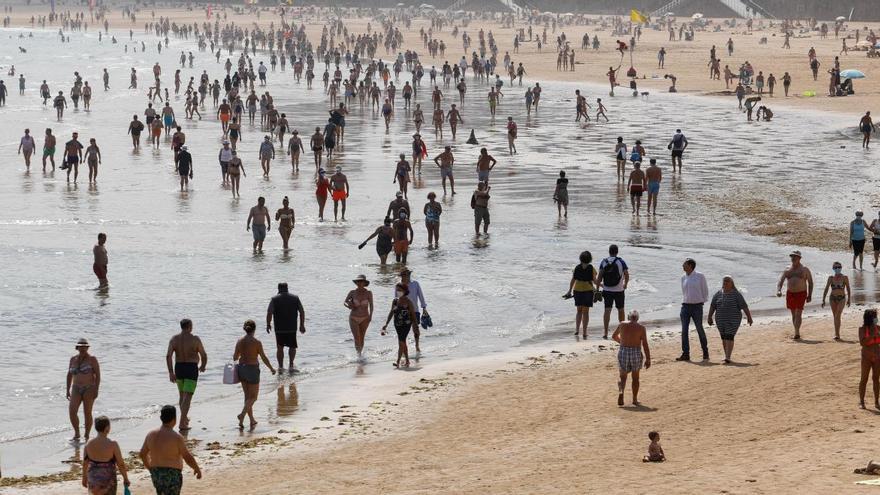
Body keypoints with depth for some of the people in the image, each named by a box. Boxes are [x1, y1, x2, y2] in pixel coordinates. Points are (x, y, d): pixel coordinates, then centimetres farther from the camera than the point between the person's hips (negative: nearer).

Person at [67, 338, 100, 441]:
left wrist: (96, 390, -14)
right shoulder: (73, 359, 11)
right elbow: (69, 375, 17)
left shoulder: (92, 359, -3)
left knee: (87, 413, -3)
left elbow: (98, 375, -6)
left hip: (89, 389, -4)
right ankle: (76, 433, 3)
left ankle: (87, 436, 7)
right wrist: (68, 390, 14)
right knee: (72, 411, -12)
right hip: (76, 389, 4)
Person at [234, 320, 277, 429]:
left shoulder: (240, 341, -2)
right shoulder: (257, 342, -14)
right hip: (252, 369, -5)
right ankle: (242, 414, -18)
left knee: (247, 396, 16)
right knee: (253, 397, 5)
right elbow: (264, 358, -9)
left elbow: (235, 358, 4)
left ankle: (252, 421, 22)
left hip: (242, 369, 5)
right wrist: (271, 368, 6)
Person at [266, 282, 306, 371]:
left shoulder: (275, 299, -3)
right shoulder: (295, 298, 4)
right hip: (292, 328, 1)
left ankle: (280, 366, 9)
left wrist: (268, 324, 1)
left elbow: (269, 313, -11)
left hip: (279, 328, -1)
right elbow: (302, 312, 2)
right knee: (292, 347, 16)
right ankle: (291, 365, 7)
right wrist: (302, 325, 8)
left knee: (280, 348, 11)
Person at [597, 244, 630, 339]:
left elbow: (599, 276, -4)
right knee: (620, 310, 15)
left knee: (607, 310, -1)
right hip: (619, 291, -1)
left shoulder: (603, 262, -1)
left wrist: (599, 284, 13)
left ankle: (606, 333, -12)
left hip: (607, 290, 1)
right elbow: (627, 275, -5)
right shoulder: (621, 262, -6)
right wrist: (625, 284, 13)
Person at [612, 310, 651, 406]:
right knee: (635, 378, 17)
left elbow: (614, 336, 22)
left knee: (623, 377, 13)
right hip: (636, 353, -1)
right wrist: (648, 359, -2)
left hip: (623, 352, 1)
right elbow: (645, 344, -6)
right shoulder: (641, 327, -2)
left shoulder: (622, 325, 5)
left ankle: (620, 391, -15)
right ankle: (635, 399, 21)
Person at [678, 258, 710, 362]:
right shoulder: (683, 277, 11)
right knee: (684, 331, -3)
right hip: (685, 306, 4)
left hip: (697, 307, -4)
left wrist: (701, 302, 3)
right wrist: (685, 302, 13)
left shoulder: (700, 276, -3)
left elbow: (705, 291, 5)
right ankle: (685, 354, -1)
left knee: (700, 329, 0)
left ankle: (705, 353, 13)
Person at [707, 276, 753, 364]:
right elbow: (712, 306, 10)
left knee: (729, 337, -13)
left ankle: (727, 358, -17)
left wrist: (749, 317, -10)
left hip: (732, 320, -5)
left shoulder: (736, 294, -5)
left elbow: (744, 306, -7)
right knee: (724, 338, 9)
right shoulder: (718, 295, 7)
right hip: (720, 320, 5)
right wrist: (709, 317, 6)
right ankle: (726, 356, 19)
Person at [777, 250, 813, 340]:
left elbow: (810, 282, 5)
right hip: (790, 294, 4)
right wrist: (778, 291, -18)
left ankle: (796, 333, -19)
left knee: (798, 314, -14)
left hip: (801, 293, -4)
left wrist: (809, 295, -3)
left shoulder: (804, 270, 1)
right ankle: (797, 333, 19)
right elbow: (780, 281, 1)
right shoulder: (787, 270, 8)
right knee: (793, 314, 9)